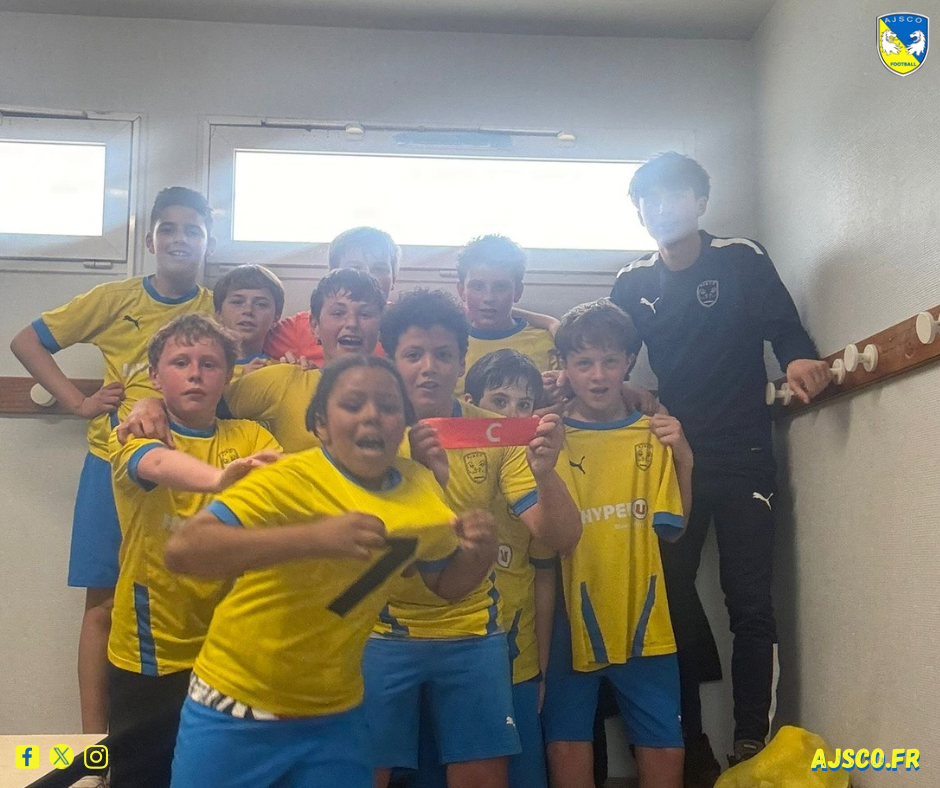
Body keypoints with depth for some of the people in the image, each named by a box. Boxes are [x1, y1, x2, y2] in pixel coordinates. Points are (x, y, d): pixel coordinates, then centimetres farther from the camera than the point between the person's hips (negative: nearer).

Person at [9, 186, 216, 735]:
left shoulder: (218, 309, 2)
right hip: (114, 464, 0)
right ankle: (95, 737, 14)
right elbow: (27, 343, 7)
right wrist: (79, 402, -2)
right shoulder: (115, 298, 1)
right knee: (105, 604, 4)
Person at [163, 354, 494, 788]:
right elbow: (180, 549, -33)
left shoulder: (420, 488, -4)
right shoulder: (290, 480, -21)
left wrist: (477, 552, -11)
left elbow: (445, 584, 11)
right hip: (237, 709, -4)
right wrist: (315, 537, -42)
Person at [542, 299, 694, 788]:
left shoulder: (654, 436, 4)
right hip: (571, 622, -1)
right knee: (567, 747, 2)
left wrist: (683, 458, -11)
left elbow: (671, 528, 2)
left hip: (643, 622, 2)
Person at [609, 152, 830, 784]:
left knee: (750, 603, -3)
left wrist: (800, 360, -28)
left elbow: (785, 327, -6)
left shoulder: (743, 261, 0)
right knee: (671, 599, 6)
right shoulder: (631, 286, 9)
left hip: (742, 459, -3)